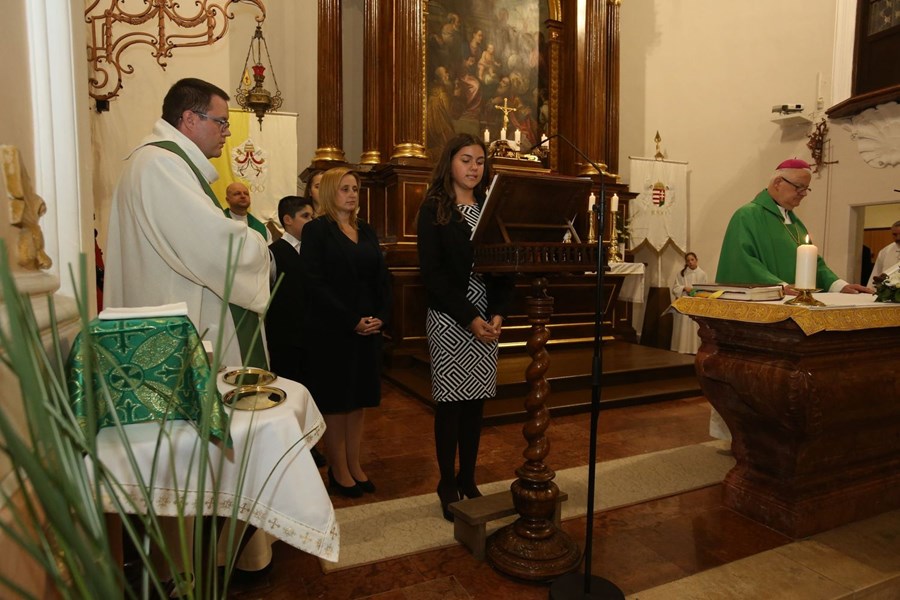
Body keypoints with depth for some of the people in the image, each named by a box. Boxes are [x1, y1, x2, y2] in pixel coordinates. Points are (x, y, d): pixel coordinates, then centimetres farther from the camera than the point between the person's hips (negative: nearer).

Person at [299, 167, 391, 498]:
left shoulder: (366, 231, 13)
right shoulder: (316, 229, -4)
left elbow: (382, 279, 10)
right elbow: (314, 283, -14)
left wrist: (380, 317, -5)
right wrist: (352, 321, -17)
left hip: (369, 329, 6)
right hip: (331, 330, -5)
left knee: (359, 399, 11)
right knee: (335, 401, 4)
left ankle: (354, 465, 24)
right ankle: (338, 471, 18)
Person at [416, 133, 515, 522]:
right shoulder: (433, 209, -1)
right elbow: (432, 272, -9)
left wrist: (498, 314, -7)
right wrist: (469, 318, -14)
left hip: (486, 319, 4)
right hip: (449, 318, -4)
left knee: (476, 401, 9)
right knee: (450, 401, 2)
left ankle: (468, 480, 24)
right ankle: (448, 486, 17)